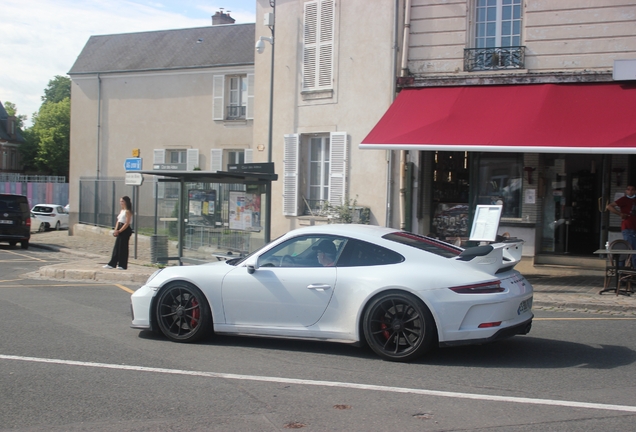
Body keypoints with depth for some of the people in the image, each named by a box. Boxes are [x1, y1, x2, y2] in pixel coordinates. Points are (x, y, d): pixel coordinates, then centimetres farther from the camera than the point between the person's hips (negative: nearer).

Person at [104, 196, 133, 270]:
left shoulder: (128, 211, -10)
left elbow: (127, 223, -17)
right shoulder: (121, 211, 16)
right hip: (120, 231, 8)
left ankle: (122, 265, 3)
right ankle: (112, 264, 11)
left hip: (125, 231, -8)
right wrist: (116, 230, 1)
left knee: (123, 247, -4)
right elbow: (118, 221, 15)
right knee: (116, 247, 8)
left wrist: (119, 231, -18)